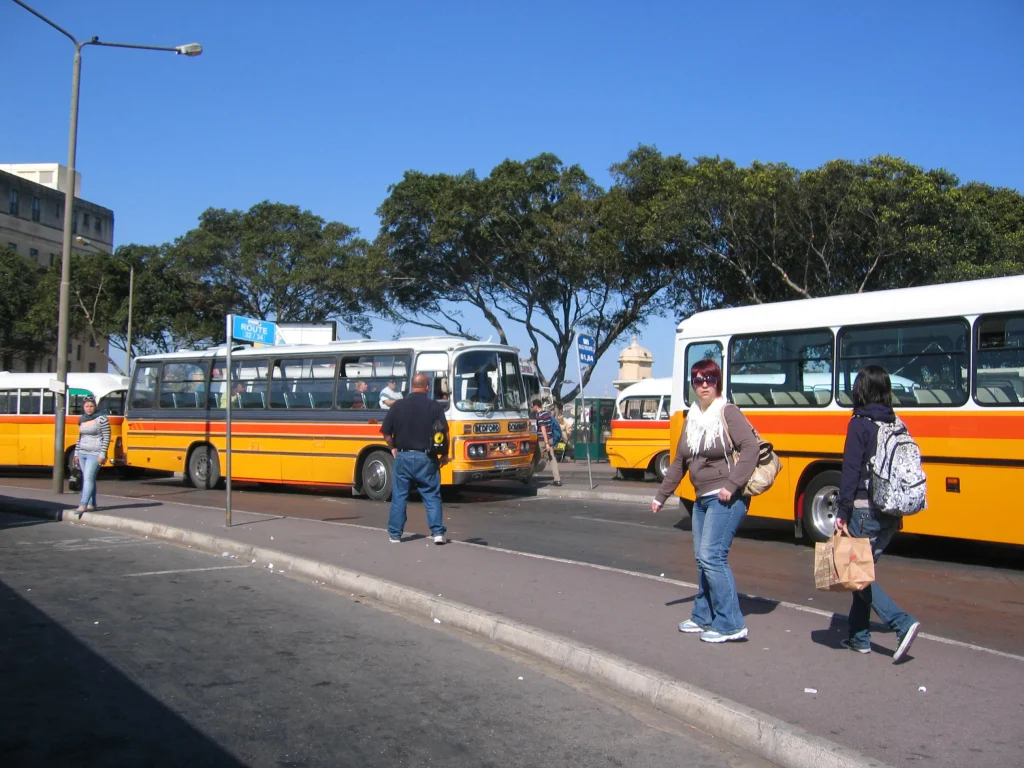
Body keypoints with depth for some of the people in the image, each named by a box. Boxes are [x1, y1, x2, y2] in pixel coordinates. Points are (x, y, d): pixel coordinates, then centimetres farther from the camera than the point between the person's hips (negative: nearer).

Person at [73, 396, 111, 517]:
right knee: (88, 479, 9)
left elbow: (106, 437, -11)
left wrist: (102, 454, -16)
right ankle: (92, 505, 15)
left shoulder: (101, 419, -10)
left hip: (95, 454, -7)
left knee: (88, 478, -14)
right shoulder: (82, 420, 11)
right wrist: (76, 453, 15)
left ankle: (83, 505, -18)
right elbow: (80, 437, 19)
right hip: (83, 453, 7)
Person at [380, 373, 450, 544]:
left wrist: (393, 448, 18)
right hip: (426, 458, -1)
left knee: (399, 496, 11)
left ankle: (395, 534, 16)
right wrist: (444, 455, 5)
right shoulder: (435, 406, -5)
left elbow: (386, 432, 2)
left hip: (403, 456, 1)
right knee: (432, 496, 7)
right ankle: (438, 532, 0)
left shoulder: (398, 405, 0)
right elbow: (444, 433, -8)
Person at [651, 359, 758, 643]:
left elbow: (751, 448, -19)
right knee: (702, 559, 12)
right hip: (702, 498, 8)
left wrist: (732, 485, -25)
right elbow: (679, 462, 19)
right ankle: (703, 617, 25)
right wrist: (661, 496, 20)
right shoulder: (692, 419, 13)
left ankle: (731, 624, -5)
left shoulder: (728, 412, -8)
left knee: (712, 556, -13)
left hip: (726, 498, -8)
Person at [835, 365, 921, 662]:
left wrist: (842, 512, -11)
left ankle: (902, 622, -13)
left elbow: (851, 470, -15)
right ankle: (859, 635, 20)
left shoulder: (860, 423, -11)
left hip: (865, 511, -7)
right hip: (891, 513, 7)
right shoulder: (896, 424, 8)